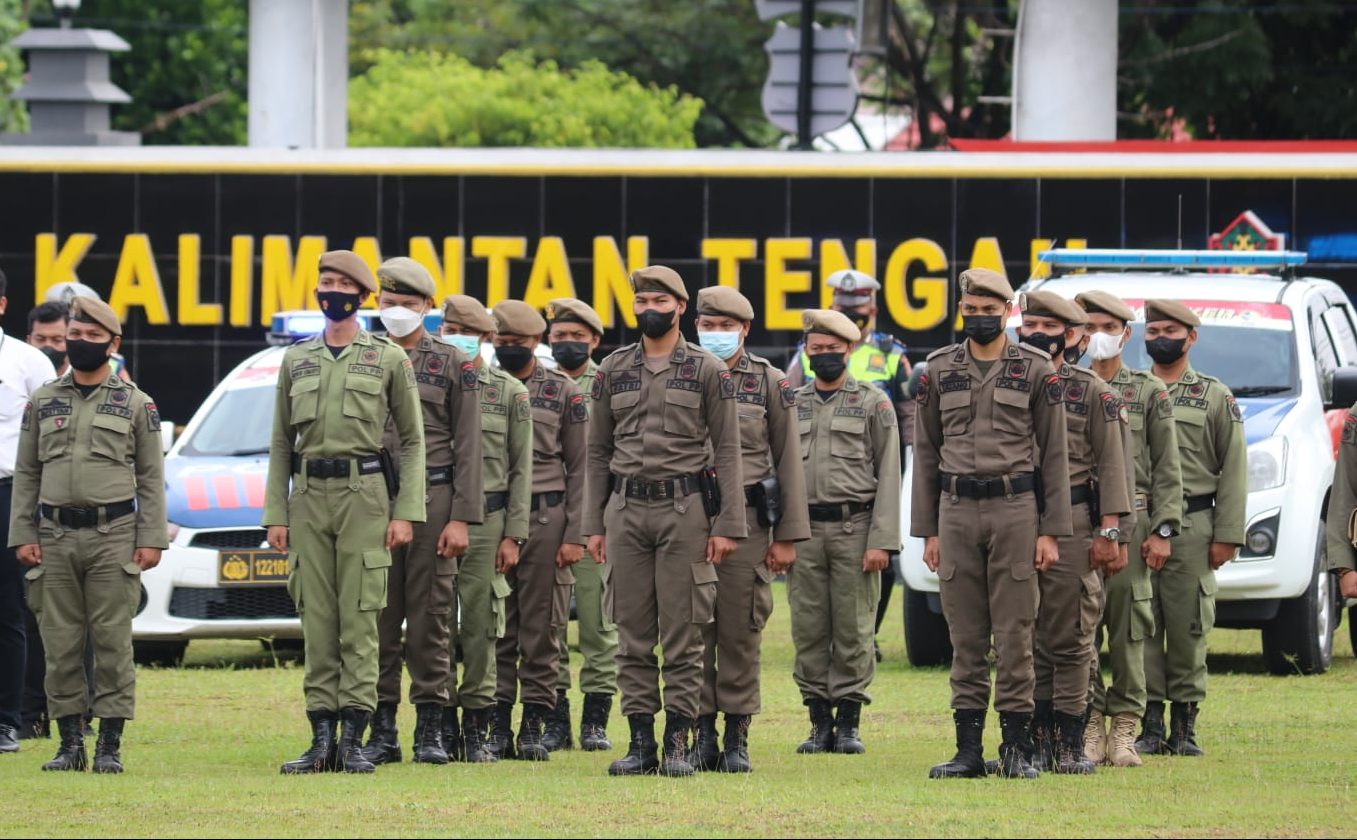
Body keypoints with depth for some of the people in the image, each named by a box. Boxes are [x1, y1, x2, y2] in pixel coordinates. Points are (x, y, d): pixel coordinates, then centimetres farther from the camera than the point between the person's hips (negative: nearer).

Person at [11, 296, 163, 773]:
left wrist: (151, 539, -4)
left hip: (113, 536, -2)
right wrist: (22, 536, 3)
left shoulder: (135, 404, 5)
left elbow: (151, 477, 4)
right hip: (55, 537, 2)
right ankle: (70, 743, 8)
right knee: (60, 644, 2)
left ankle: (110, 746, 1)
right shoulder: (43, 402, 11)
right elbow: (26, 474, 11)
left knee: (113, 643, -3)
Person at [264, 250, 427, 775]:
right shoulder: (296, 361, 13)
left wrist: (406, 512, -6)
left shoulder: (389, 359, 4)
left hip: (365, 495, -3)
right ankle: (322, 740, 4)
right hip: (309, 497, 3)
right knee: (317, 621, 2)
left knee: (359, 619, -6)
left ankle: (353, 740, -5)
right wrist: (275, 514, 6)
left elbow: (412, 440, 3)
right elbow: (282, 443, 14)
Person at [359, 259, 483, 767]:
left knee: (430, 615, -1)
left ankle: (430, 730, 4)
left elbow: (468, 448, 2)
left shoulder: (453, 366, 5)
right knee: (378, 617, 1)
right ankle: (382, 732, 5)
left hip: (432, 499, -2)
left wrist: (461, 517, -6)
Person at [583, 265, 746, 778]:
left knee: (683, 634, -2)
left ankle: (678, 744, 1)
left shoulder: (708, 371, 2)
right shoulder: (613, 371, 10)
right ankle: (641, 743, 6)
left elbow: (727, 451, 0)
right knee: (633, 634, 3)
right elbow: (598, 452, 12)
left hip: (686, 509, -3)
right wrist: (593, 524, 7)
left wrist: (727, 525, -7)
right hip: (627, 510, 3)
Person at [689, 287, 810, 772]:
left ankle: (737, 737, 5)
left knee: (741, 631, -1)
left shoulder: (770, 383, 6)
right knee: (693, 628, 0)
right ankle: (702, 734, 6)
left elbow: (789, 461, 6)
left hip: (747, 518, -1)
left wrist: (788, 536, 0)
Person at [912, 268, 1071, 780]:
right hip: (956, 511, 2)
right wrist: (927, 531, 6)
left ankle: (1016, 750, 1)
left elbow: (1054, 454, 2)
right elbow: (926, 453, 11)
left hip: (1015, 507, -2)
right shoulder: (940, 371, 9)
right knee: (965, 637, 4)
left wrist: (1051, 531, -4)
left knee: (1014, 634, -2)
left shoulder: (1035, 370, 3)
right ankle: (968, 750, 7)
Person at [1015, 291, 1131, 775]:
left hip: (1072, 524, -3)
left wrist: (1108, 532, -7)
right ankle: (1037, 740, 8)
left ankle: (1070, 745, -1)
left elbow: (1111, 464, 1)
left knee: (1071, 638, -4)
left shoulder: (1093, 393, 4)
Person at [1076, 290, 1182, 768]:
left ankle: (1124, 731, 2)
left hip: (1129, 520, -1)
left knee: (1128, 628, -2)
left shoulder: (1150, 393, 9)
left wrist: (1161, 530, -3)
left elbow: (1167, 469, 6)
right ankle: (1091, 728, 1)